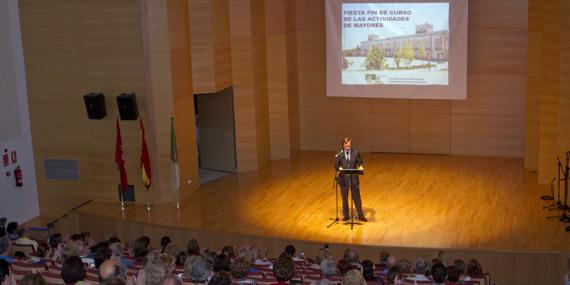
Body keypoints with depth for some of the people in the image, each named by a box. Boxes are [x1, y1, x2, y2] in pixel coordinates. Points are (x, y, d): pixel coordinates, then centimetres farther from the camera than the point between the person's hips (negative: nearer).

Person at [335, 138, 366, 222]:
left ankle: (361, 215, 19)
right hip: (343, 179, 0)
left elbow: (360, 163, 3)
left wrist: (360, 167, -19)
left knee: (357, 197, 7)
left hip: (354, 178, 0)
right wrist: (339, 168, -22)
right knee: (344, 198, 11)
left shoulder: (356, 153, -1)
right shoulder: (339, 154, -3)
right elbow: (336, 165, 0)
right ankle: (345, 215, 25)